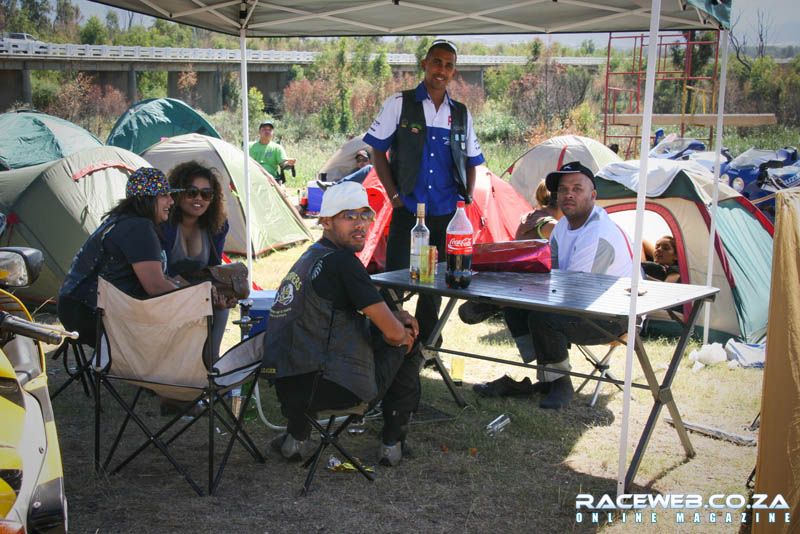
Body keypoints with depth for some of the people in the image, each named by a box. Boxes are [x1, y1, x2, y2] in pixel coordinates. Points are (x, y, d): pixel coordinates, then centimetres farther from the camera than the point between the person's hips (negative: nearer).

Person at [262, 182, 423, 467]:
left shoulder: (308, 258, 14)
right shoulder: (341, 262, -15)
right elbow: (393, 333, -13)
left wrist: (394, 317, 14)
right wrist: (404, 333, 11)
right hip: (329, 387, -7)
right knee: (408, 347, 14)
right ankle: (393, 443, 21)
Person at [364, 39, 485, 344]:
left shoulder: (461, 114, 11)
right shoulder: (399, 104, 0)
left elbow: (471, 162, 19)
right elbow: (378, 152, 1)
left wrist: (467, 199, 4)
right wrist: (394, 195, -7)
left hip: (447, 214, 3)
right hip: (408, 211, -3)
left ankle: (425, 344, 22)